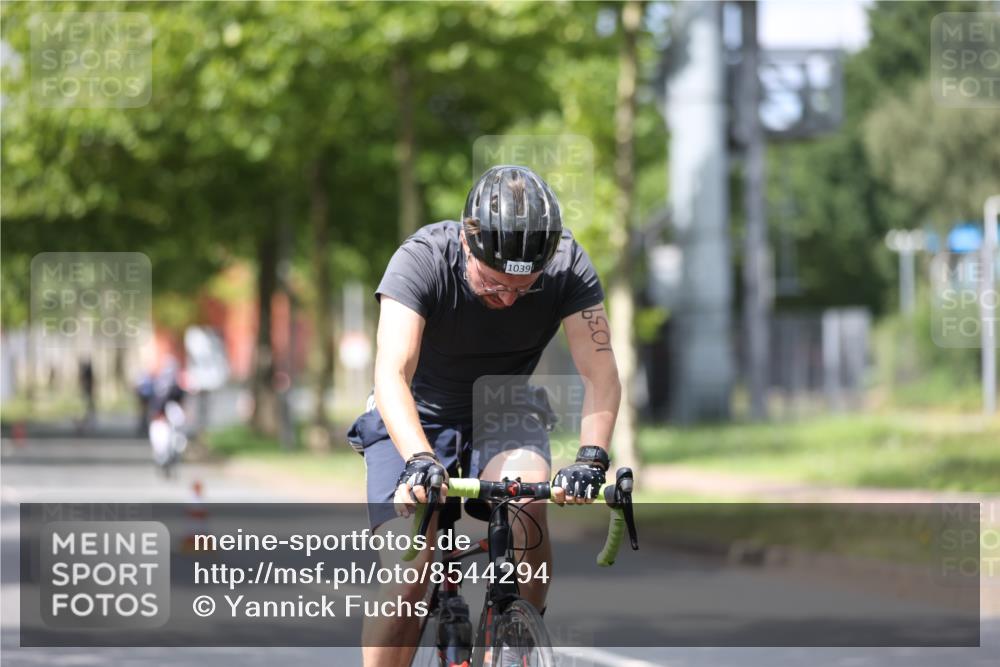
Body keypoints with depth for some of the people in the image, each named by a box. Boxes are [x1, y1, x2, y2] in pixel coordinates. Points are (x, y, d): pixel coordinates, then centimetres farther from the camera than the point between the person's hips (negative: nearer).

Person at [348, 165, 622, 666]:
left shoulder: (568, 266, -21)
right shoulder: (421, 261, -28)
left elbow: (600, 374, -25)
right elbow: (391, 375, -38)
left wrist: (591, 458, -43)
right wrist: (419, 460, -55)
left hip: (504, 416, 2)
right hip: (416, 421, -2)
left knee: (527, 508, -31)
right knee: (405, 580, -19)